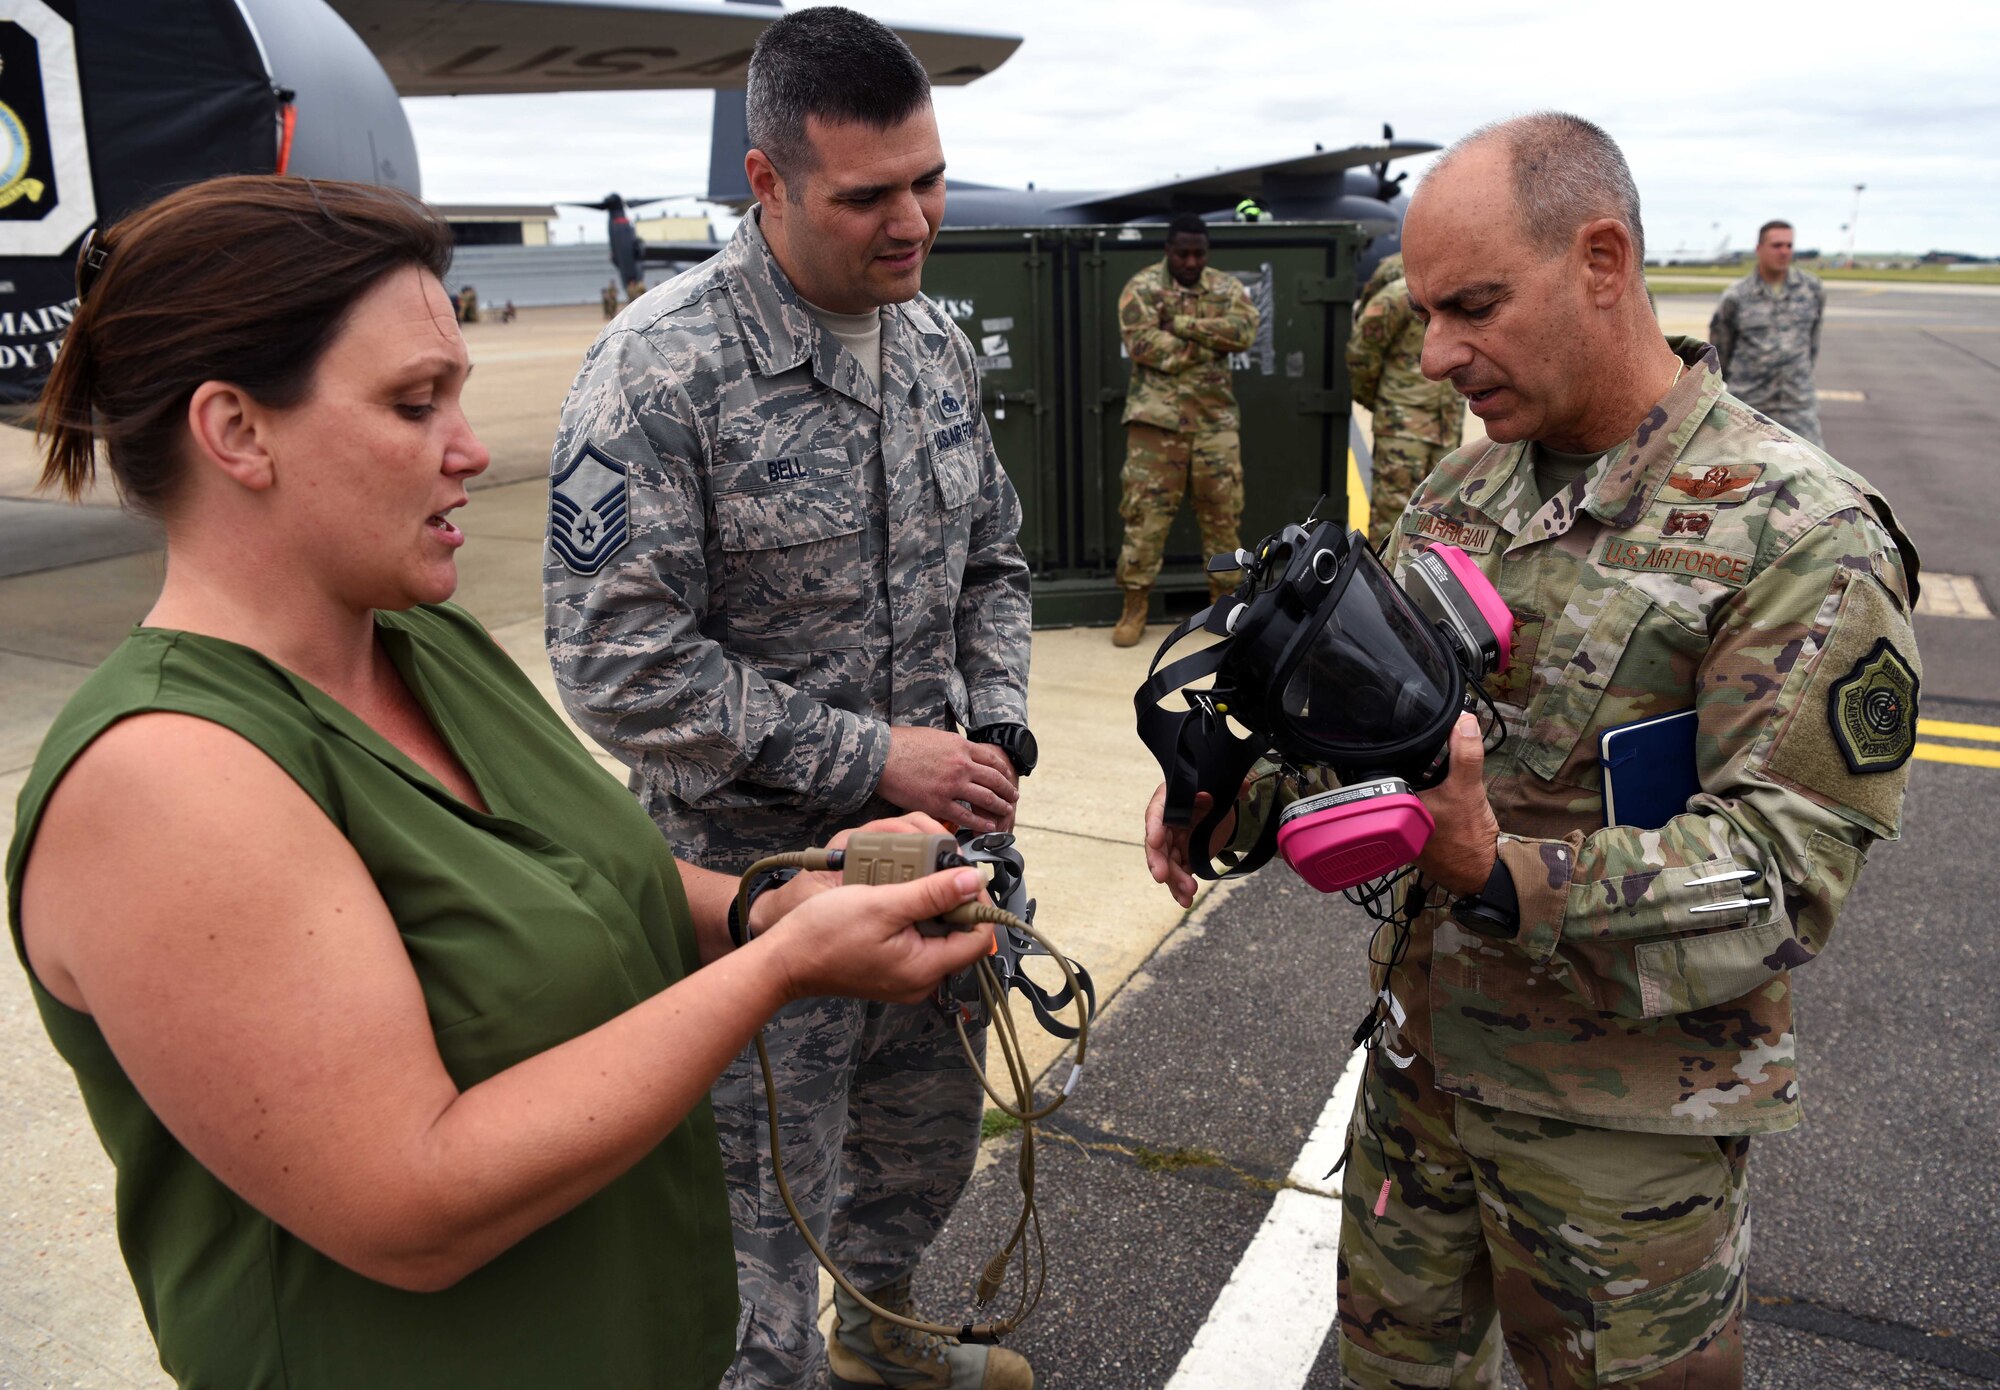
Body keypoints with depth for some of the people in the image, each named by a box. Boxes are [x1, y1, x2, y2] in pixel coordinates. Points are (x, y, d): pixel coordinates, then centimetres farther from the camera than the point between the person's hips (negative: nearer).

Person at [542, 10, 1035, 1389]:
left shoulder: (935, 340, 3)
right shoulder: (658, 372, -19)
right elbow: (624, 667, -21)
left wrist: (998, 729, -2)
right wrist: (871, 757, -20)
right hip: (759, 864, -7)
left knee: (929, 1131, 26)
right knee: (763, 1200, 10)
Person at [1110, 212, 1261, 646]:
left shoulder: (1228, 288, 10)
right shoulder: (1142, 287, -2)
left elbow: (1244, 331, -9)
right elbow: (1143, 345, -16)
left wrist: (1182, 323, -15)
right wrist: (1209, 346, -11)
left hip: (1216, 418, 4)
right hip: (1157, 416, -3)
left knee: (1223, 510, 7)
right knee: (1146, 510, -3)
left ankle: (1224, 598, 20)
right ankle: (1135, 605, 5)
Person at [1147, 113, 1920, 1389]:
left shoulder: (1802, 538, -18)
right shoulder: (1459, 495, 3)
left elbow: (1786, 875, -22)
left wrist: (1502, 879, -38)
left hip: (1624, 1126, -5)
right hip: (1422, 1058, 6)